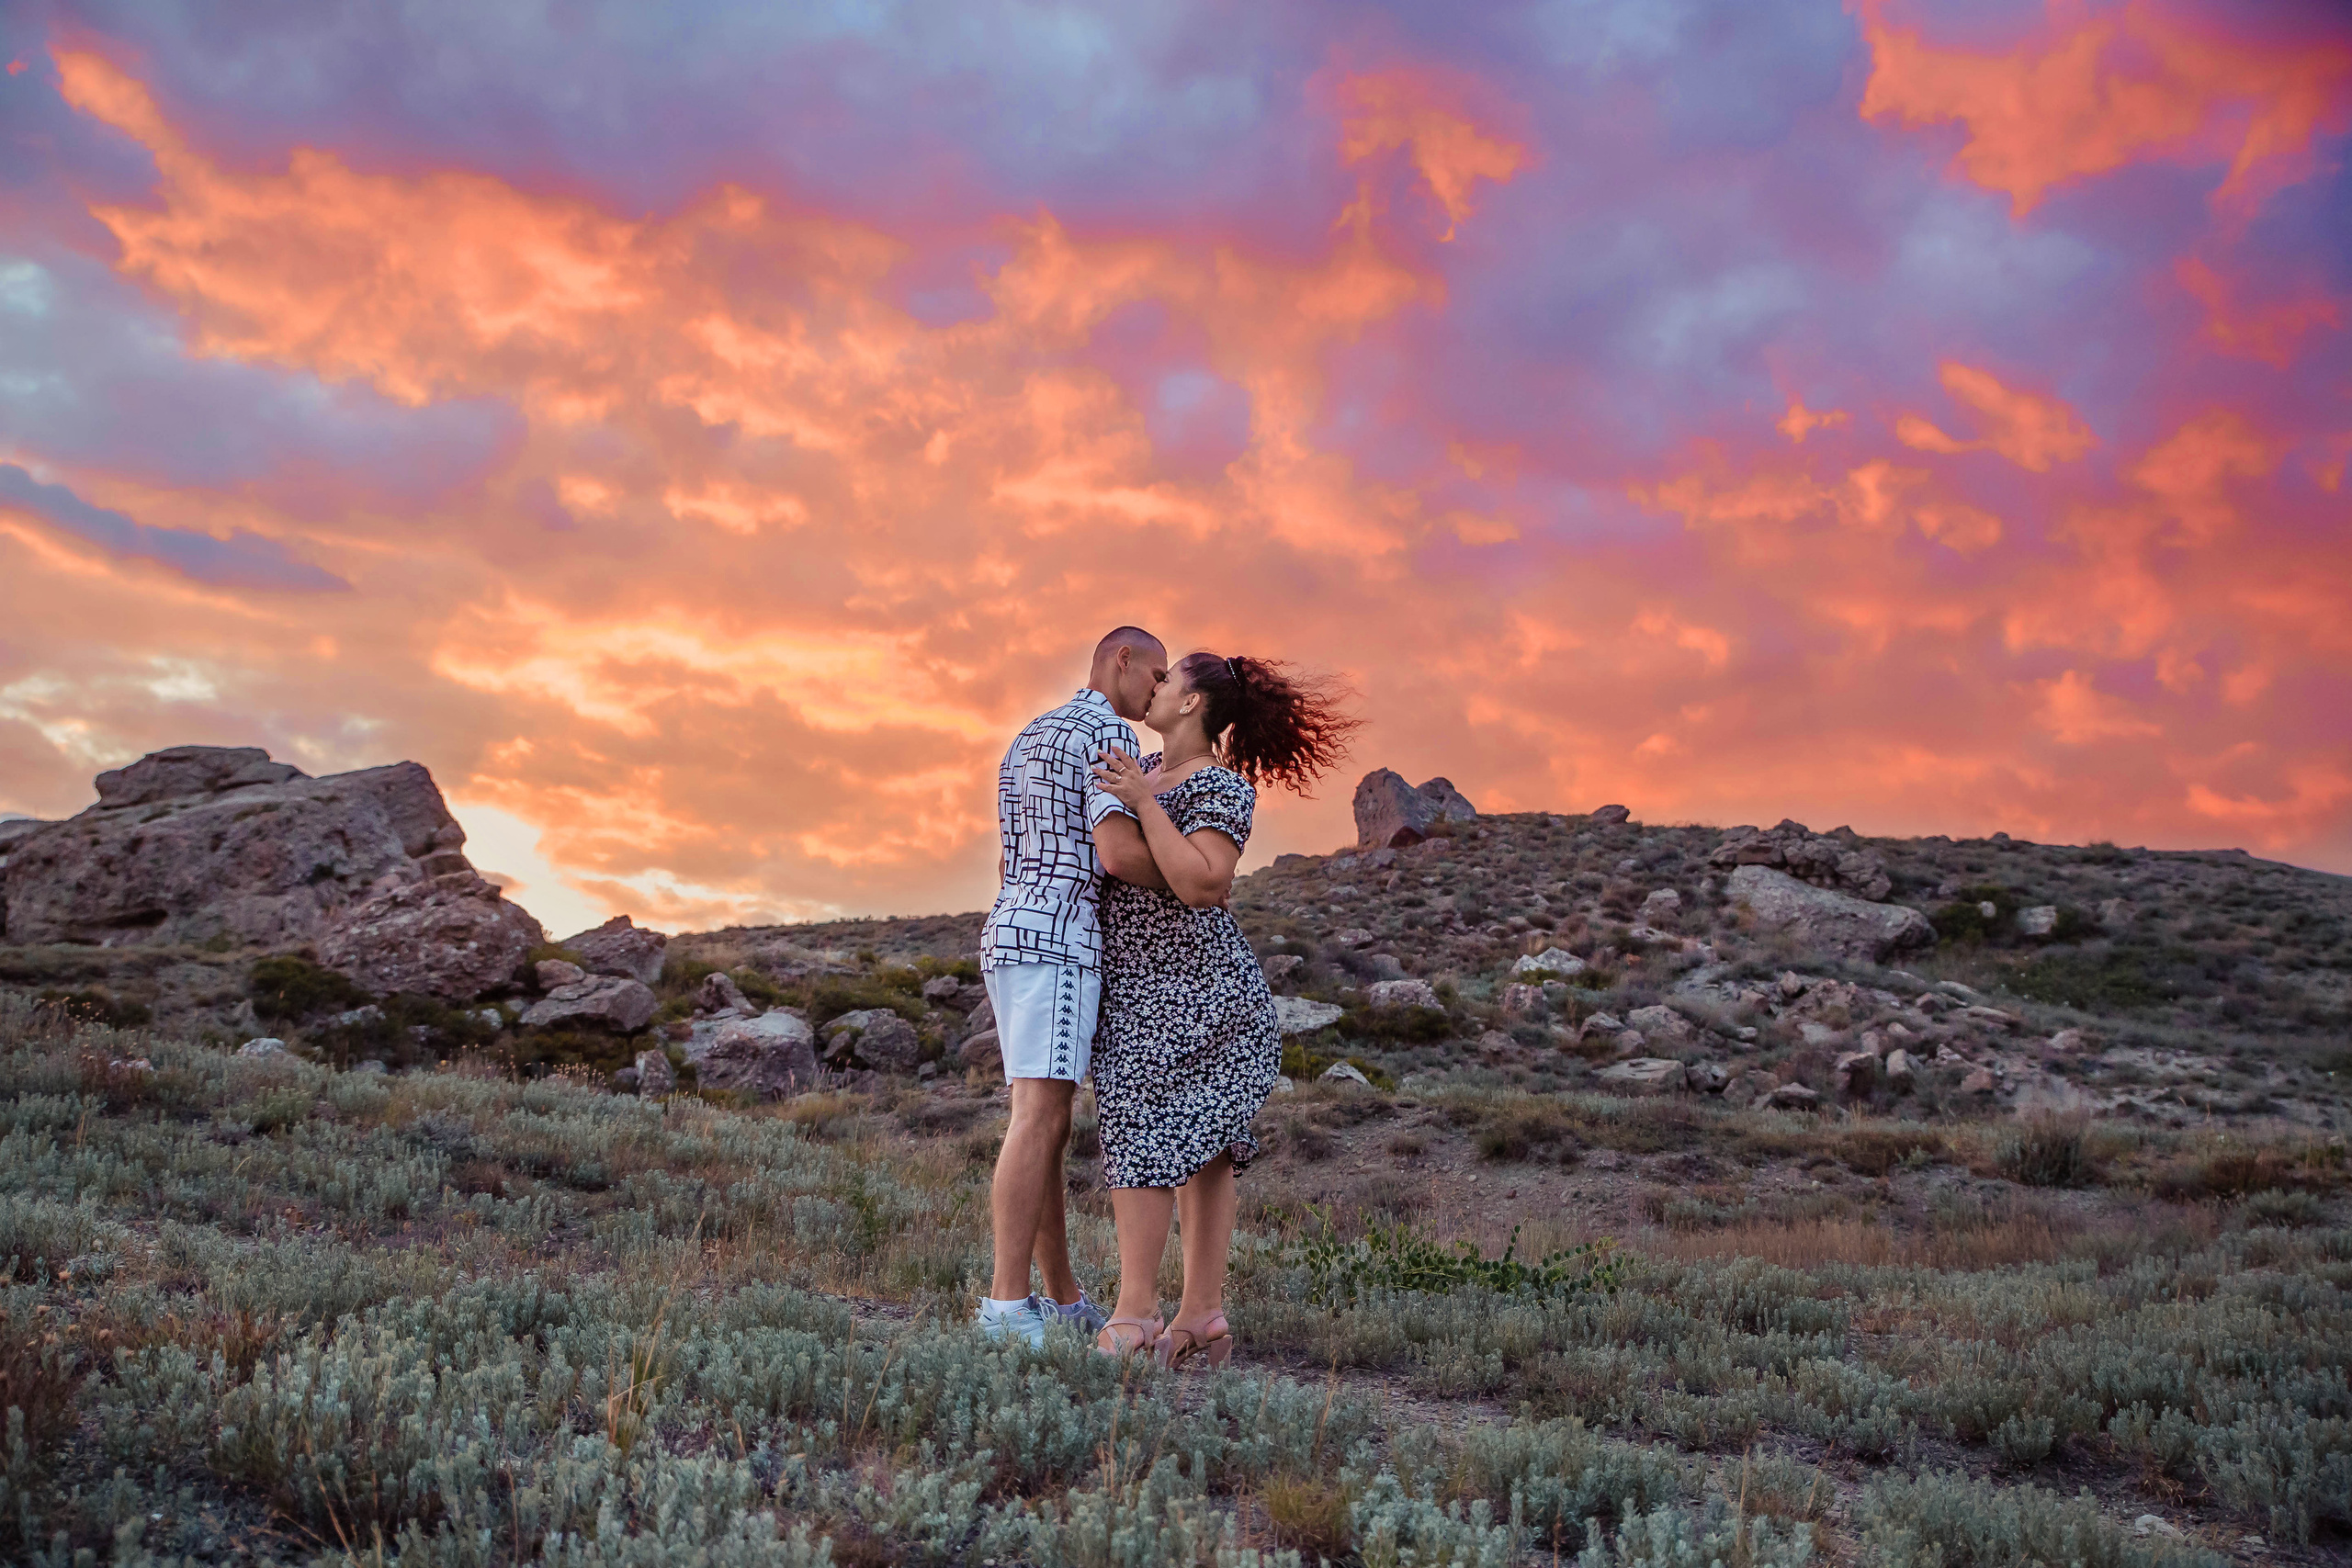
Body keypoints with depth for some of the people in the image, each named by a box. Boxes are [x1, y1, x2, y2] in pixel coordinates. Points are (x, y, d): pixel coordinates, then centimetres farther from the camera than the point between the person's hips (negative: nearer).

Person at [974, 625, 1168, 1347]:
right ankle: (1009, 1308, -17)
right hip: (1056, 943, -10)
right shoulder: (1108, 732, -6)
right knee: (1040, 1123, -14)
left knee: (1049, 1126, 9)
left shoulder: (1026, 742, 24)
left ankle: (1065, 1303, 13)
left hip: (1014, 940, 10)